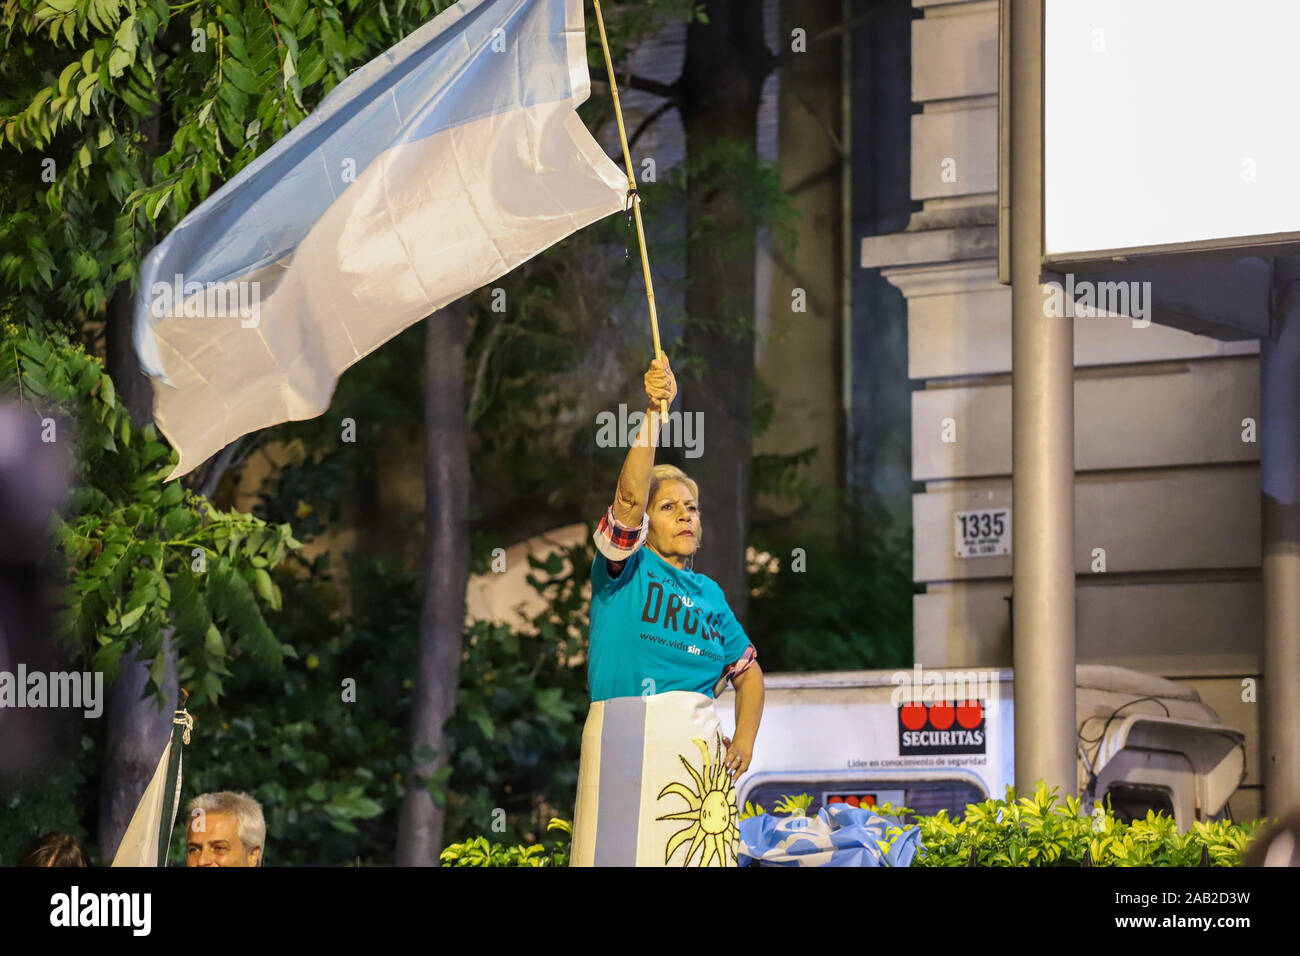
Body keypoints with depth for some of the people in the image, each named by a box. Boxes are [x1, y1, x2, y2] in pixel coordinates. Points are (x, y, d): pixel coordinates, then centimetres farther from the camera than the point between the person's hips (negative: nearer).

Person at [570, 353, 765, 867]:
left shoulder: (709, 592, 18)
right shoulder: (624, 568, 4)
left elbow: (747, 671, 22)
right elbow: (630, 493, -12)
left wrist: (745, 737, 5)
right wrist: (654, 411, -19)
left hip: (698, 744, 5)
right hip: (626, 736, -5)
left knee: (696, 852, 0)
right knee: (623, 849, -12)